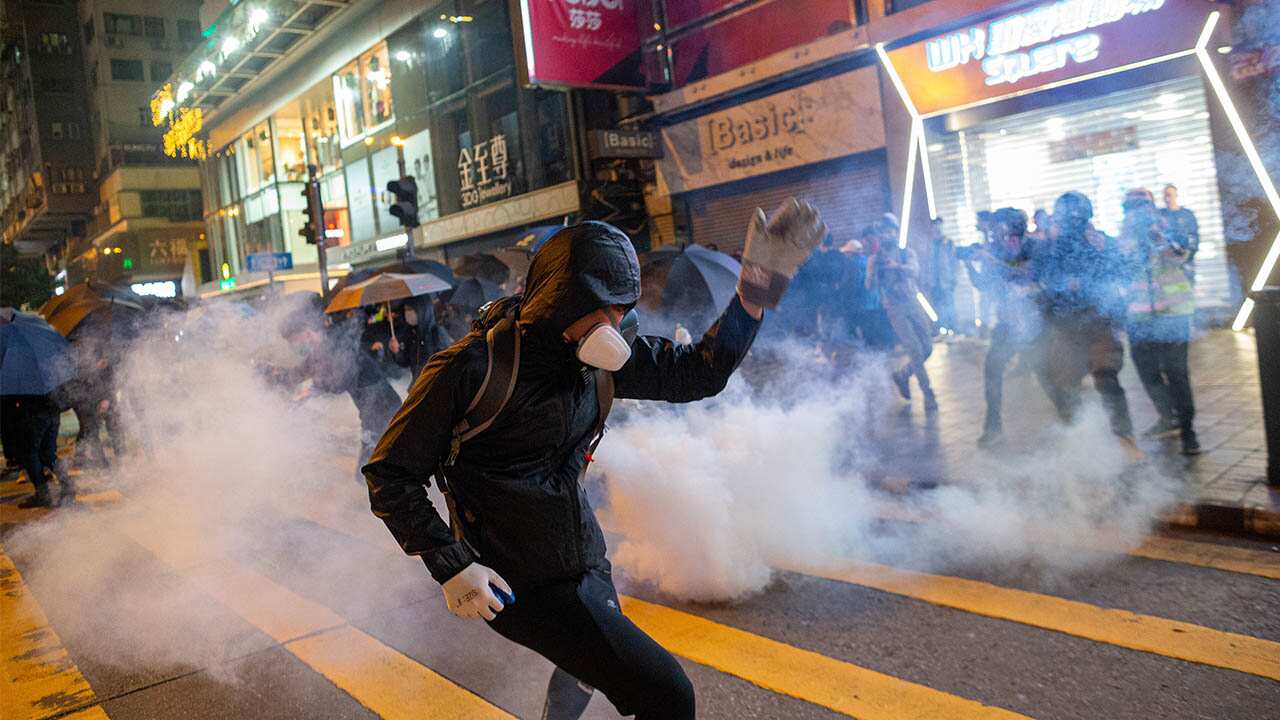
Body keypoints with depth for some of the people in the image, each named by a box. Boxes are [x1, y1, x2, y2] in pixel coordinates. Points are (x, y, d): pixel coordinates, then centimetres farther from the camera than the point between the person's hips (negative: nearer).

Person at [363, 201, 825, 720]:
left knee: (591, 669, 32)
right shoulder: (471, 368, -20)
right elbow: (389, 474, -13)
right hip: (527, 587, -7)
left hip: (588, 565, 7)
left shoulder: (595, 358, -2)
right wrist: (451, 566, -21)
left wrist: (758, 290, -10)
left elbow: (697, 373, 1)